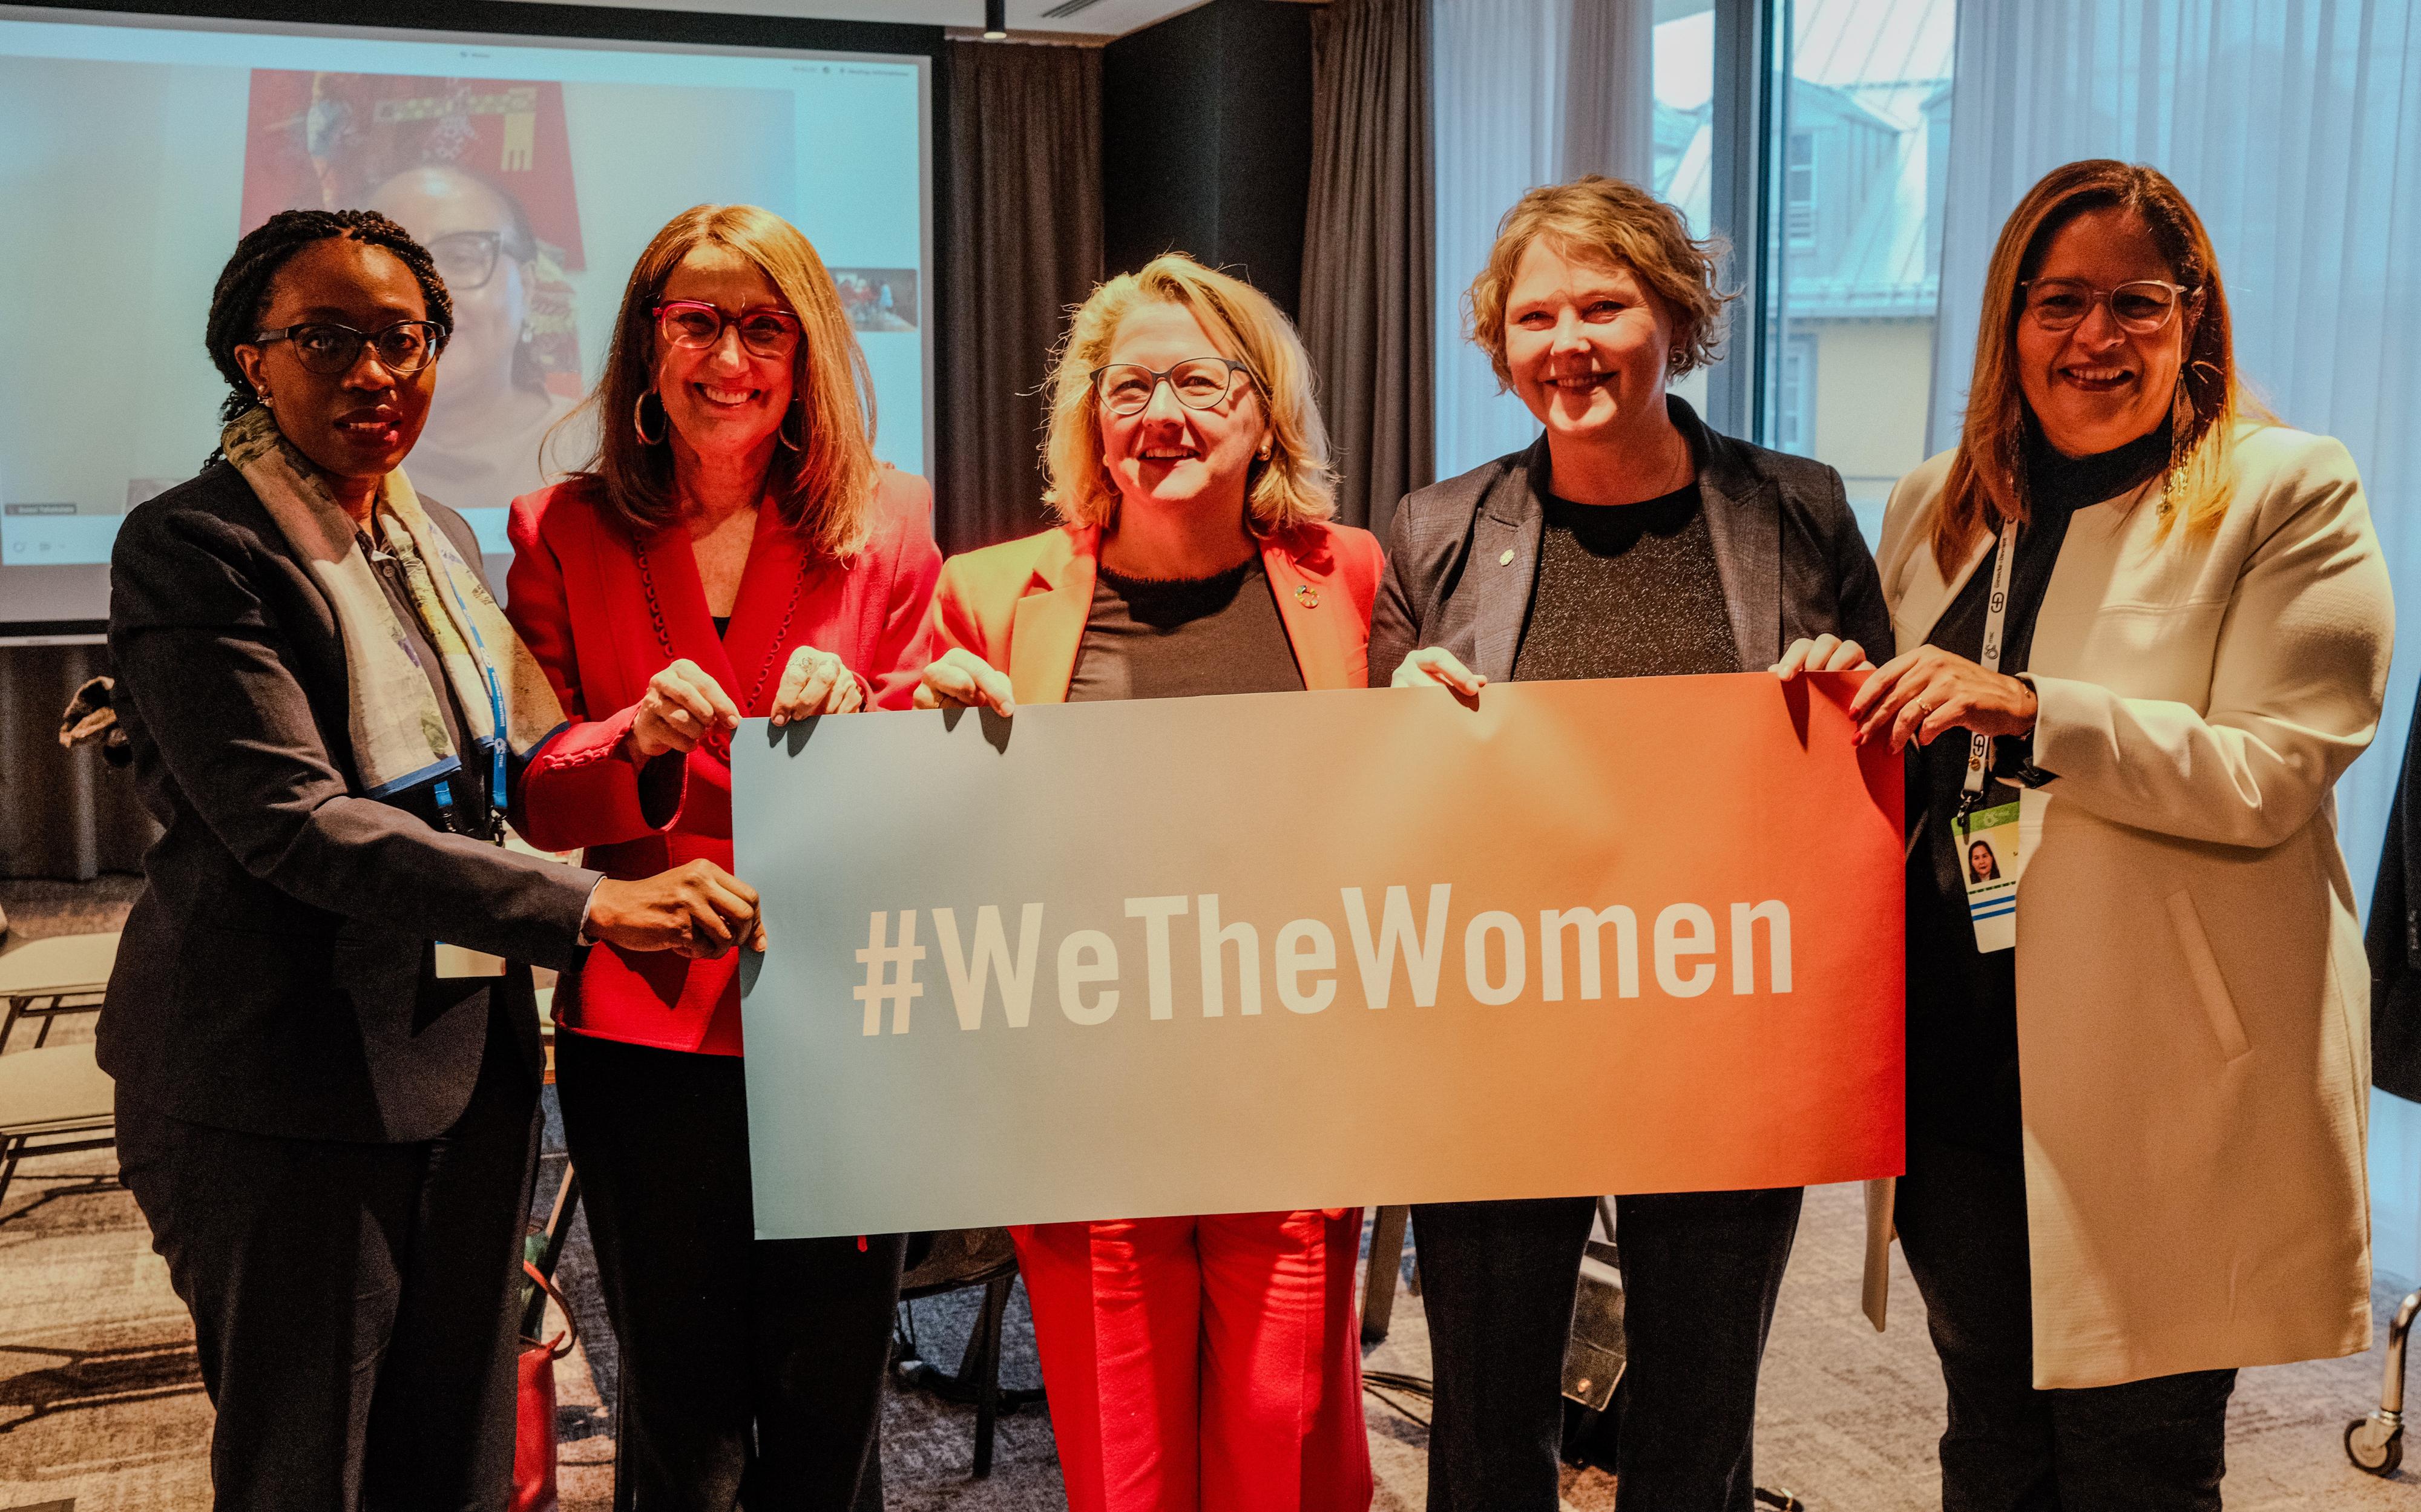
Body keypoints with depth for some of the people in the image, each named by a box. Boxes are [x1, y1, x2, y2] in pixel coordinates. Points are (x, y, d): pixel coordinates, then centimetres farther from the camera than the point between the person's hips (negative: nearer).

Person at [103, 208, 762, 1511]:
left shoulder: (439, 539, 14)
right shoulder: (192, 547, -11)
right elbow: (292, 819, -22)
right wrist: (588, 910, -28)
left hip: (470, 1054, 7)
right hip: (290, 1080, -7)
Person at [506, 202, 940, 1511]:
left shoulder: (886, 524, 5)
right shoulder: (566, 532, 4)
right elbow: (534, 802, 2)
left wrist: (849, 723, -16)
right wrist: (637, 740, -19)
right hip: (647, 1021, 0)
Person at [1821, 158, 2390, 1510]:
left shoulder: (2289, 496, -5)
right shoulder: (1941, 506, 12)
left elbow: (2268, 776, -15)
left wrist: (2031, 711, -25)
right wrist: (1854, 703, -2)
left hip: (2155, 1072, -5)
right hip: (1958, 1046, 5)